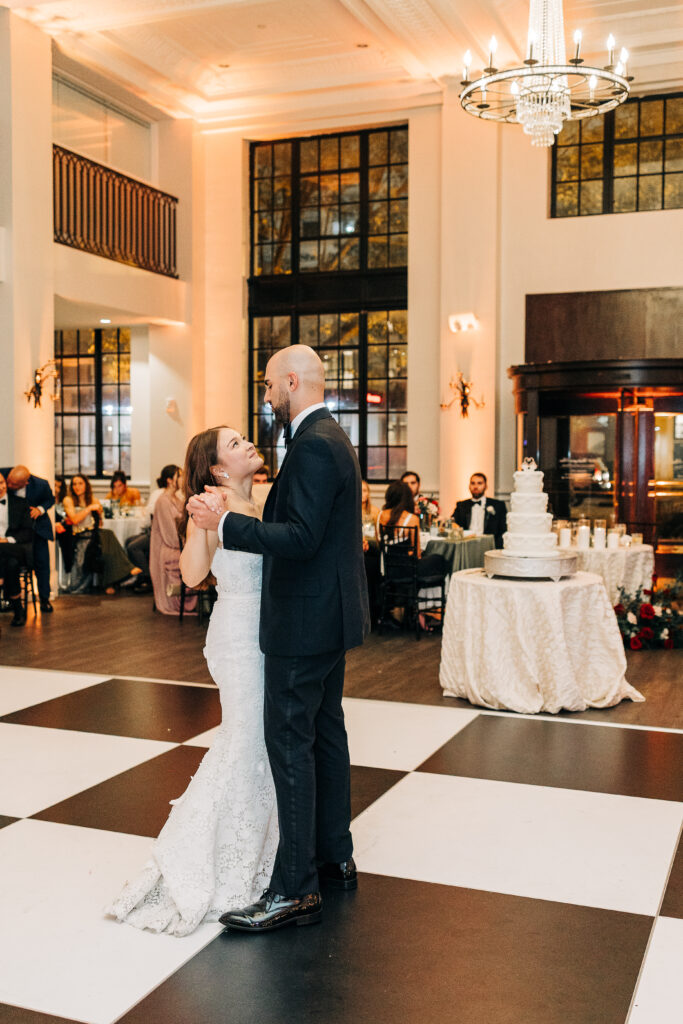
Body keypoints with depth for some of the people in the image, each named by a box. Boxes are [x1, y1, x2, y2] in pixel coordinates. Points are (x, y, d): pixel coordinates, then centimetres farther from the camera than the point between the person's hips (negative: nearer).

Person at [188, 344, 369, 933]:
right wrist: (244, 514, 14)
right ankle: (336, 857, 29)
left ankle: (297, 889, 1)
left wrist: (227, 522, -21)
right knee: (325, 731, 17)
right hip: (330, 615, 11)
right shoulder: (330, 438, 15)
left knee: (290, 741, -6)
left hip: (306, 619, -11)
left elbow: (300, 538, -26)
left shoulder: (315, 445, -19)